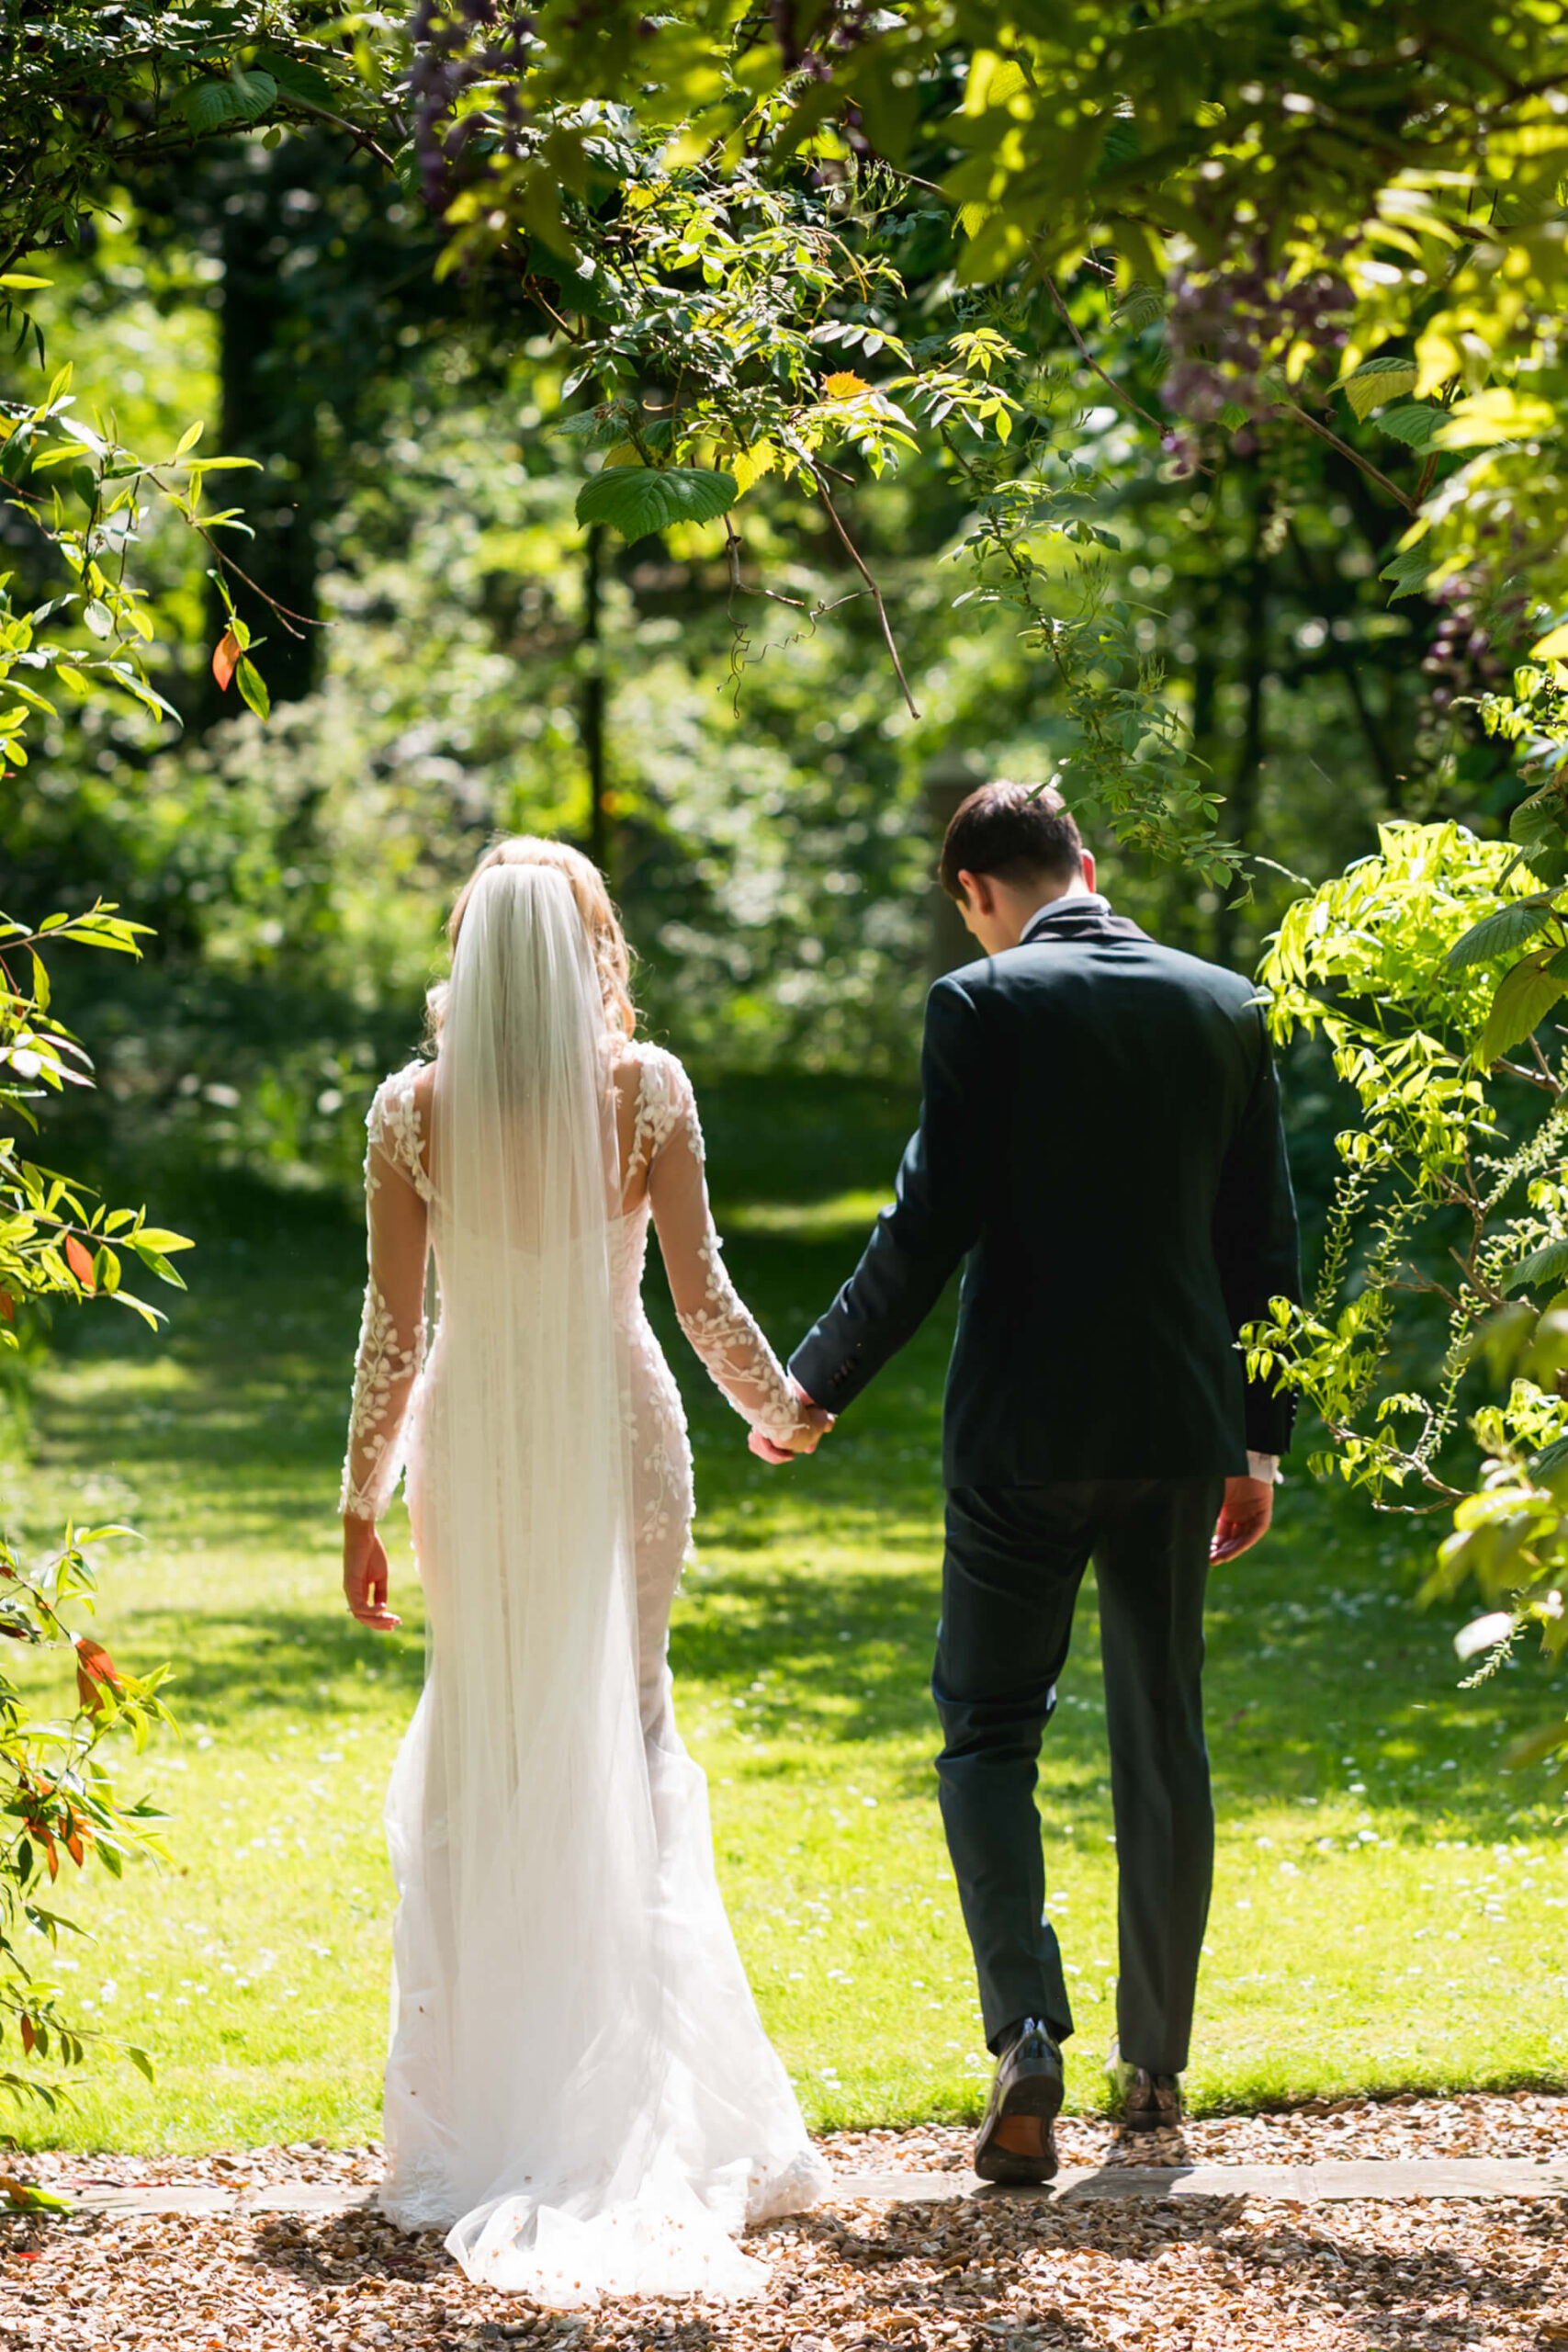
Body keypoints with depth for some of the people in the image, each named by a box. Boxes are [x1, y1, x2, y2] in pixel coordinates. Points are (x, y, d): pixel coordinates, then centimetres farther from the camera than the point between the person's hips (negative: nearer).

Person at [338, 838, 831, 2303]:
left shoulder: (413, 1107, -5)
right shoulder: (646, 1088, -7)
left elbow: (391, 1328, -3)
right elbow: (700, 1291, -5)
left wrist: (363, 1503, 5)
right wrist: (781, 1409, 12)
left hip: (474, 1446, 1)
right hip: (618, 1431, 0)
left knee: (479, 1751, 11)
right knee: (625, 1730, 9)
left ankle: (488, 2093, 10)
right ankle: (646, 2076, 2)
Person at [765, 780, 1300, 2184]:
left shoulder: (981, 1009, -9)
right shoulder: (1226, 1010, 5)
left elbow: (926, 1236, -12)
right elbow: (1265, 1248, 7)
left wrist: (814, 1384, 0)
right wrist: (1259, 1442, 15)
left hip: (1024, 1434, -4)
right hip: (1181, 1431, 4)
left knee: (988, 1728, 6)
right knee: (1163, 1739, 14)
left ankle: (1026, 2029, -13)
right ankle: (1156, 2066, 20)